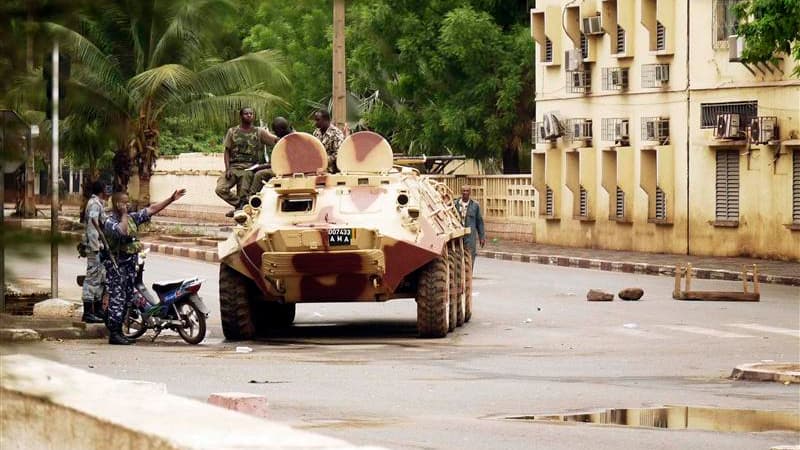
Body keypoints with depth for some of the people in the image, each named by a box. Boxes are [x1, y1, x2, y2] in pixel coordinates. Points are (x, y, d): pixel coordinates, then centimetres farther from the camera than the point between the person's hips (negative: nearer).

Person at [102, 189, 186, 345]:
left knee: (127, 298, 10)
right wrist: (124, 215, -19)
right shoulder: (110, 221, -12)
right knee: (117, 298, -10)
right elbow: (121, 231, -33)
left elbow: (151, 210, 13)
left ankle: (118, 332, 17)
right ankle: (114, 334, -9)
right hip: (116, 265, -8)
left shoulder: (132, 217, 12)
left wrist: (171, 199, 9)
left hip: (130, 264, 8)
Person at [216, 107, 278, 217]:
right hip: (234, 166, 2)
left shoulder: (259, 132, 9)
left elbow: (275, 139, -3)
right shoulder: (232, 131, 12)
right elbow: (227, 151, 11)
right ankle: (240, 205, -3)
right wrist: (227, 169, -2)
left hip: (249, 168, -1)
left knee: (243, 195, -11)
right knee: (221, 189, -18)